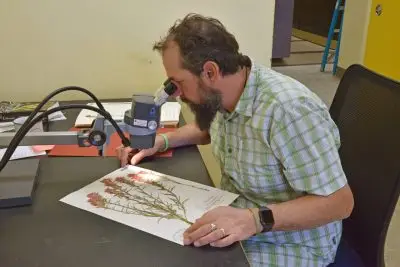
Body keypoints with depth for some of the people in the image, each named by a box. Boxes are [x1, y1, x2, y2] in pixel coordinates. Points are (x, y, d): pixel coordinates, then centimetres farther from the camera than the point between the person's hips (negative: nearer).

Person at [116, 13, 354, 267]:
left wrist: (256, 219, -37)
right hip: (235, 222, 7)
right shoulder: (221, 94, -6)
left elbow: (340, 202, -25)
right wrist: (161, 141, 1)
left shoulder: (289, 110, -29)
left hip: (288, 244, -7)